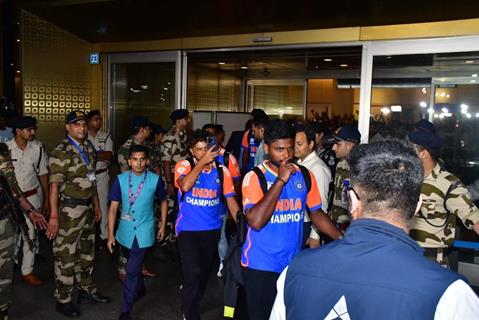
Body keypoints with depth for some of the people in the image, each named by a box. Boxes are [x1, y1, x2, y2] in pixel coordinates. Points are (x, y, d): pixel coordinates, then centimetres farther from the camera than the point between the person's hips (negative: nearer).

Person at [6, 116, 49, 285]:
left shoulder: (38, 147, -6)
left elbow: (43, 173, 3)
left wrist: (46, 199, 5)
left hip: (33, 196, 2)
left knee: (31, 235, 8)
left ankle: (27, 271, 24)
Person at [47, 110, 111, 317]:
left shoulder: (88, 148, 8)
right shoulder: (61, 152, -14)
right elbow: (54, 186, -16)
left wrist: (97, 205, 16)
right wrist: (53, 217, -19)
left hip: (87, 208, 8)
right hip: (69, 210, -7)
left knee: (87, 251, 19)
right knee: (66, 255, 3)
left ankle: (87, 290, 35)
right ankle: (63, 300, 17)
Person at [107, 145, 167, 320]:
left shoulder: (156, 180, -11)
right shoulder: (121, 179, -8)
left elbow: (163, 201, 6)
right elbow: (113, 207, -6)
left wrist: (163, 224, 7)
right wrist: (111, 234, -9)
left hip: (144, 232, -3)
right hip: (125, 231, 3)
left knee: (132, 270, -8)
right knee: (134, 265, 24)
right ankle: (140, 289, 50)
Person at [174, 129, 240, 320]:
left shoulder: (221, 170, -2)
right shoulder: (183, 166, -9)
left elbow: (230, 199, 1)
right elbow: (185, 186, -30)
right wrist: (202, 162, -27)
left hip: (212, 230, 4)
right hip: (188, 229, -4)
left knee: (204, 272, 20)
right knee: (193, 273, -16)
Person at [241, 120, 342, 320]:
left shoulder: (305, 176, 0)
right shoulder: (254, 177, -12)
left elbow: (316, 214, 8)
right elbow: (256, 221, -25)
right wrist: (280, 180, -23)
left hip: (293, 265, 4)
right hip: (260, 266, -4)